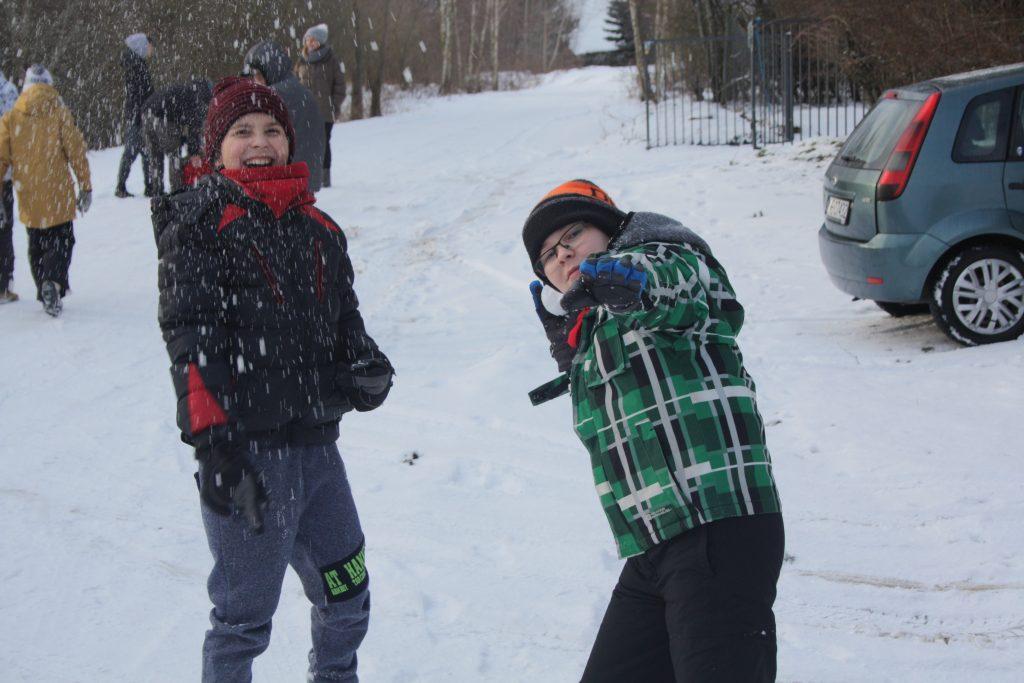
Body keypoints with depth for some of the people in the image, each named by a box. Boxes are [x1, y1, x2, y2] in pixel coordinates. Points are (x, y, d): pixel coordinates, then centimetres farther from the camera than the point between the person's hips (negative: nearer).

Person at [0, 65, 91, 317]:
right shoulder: (59, 113, -6)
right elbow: (76, 152, -6)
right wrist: (86, 187, 0)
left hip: (28, 198, 3)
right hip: (58, 194, -3)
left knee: (36, 246, 17)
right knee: (61, 241, 5)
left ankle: (44, 294, 14)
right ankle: (53, 281, -20)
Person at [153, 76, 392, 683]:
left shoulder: (319, 229, 14)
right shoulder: (198, 224, -5)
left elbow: (345, 320, 22)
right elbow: (191, 342, -12)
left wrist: (368, 368, -1)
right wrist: (214, 446, -20)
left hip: (316, 444, 6)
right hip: (244, 455, -6)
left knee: (347, 599, 18)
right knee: (244, 619, 3)